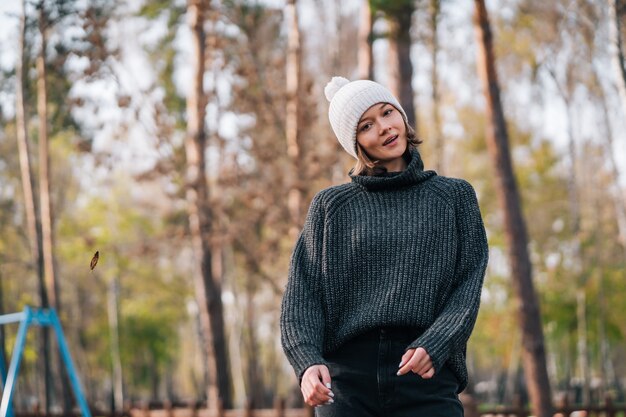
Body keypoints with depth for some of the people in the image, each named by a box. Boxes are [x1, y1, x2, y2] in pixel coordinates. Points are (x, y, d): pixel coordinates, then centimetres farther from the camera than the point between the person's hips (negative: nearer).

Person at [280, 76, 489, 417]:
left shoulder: (455, 196, 13)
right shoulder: (331, 205, 12)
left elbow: (468, 286, 3)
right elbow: (302, 295, 4)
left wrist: (434, 347, -15)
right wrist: (308, 362, -14)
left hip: (427, 379, 0)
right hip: (345, 376, 1)